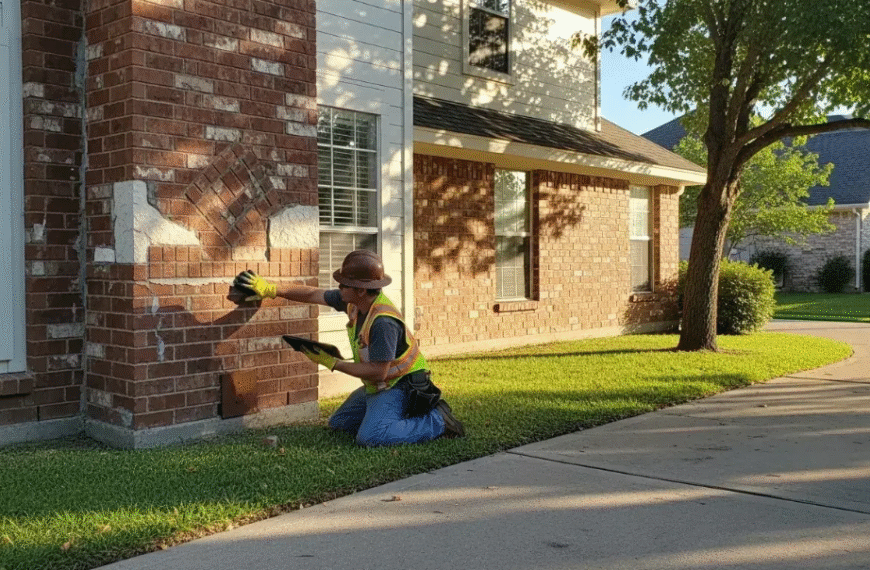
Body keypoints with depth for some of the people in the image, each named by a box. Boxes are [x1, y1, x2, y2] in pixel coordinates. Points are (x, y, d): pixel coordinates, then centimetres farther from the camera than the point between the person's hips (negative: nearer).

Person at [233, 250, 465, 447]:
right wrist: (271, 290, 7)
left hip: (399, 385, -9)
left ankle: (436, 421, -11)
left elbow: (377, 372, -29)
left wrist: (334, 363, -20)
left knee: (370, 437, -28)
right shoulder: (353, 301, -5)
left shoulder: (383, 321, -31)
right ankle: (397, 415, 18)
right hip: (377, 386, 10)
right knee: (338, 423, 18)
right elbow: (313, 294, 8)